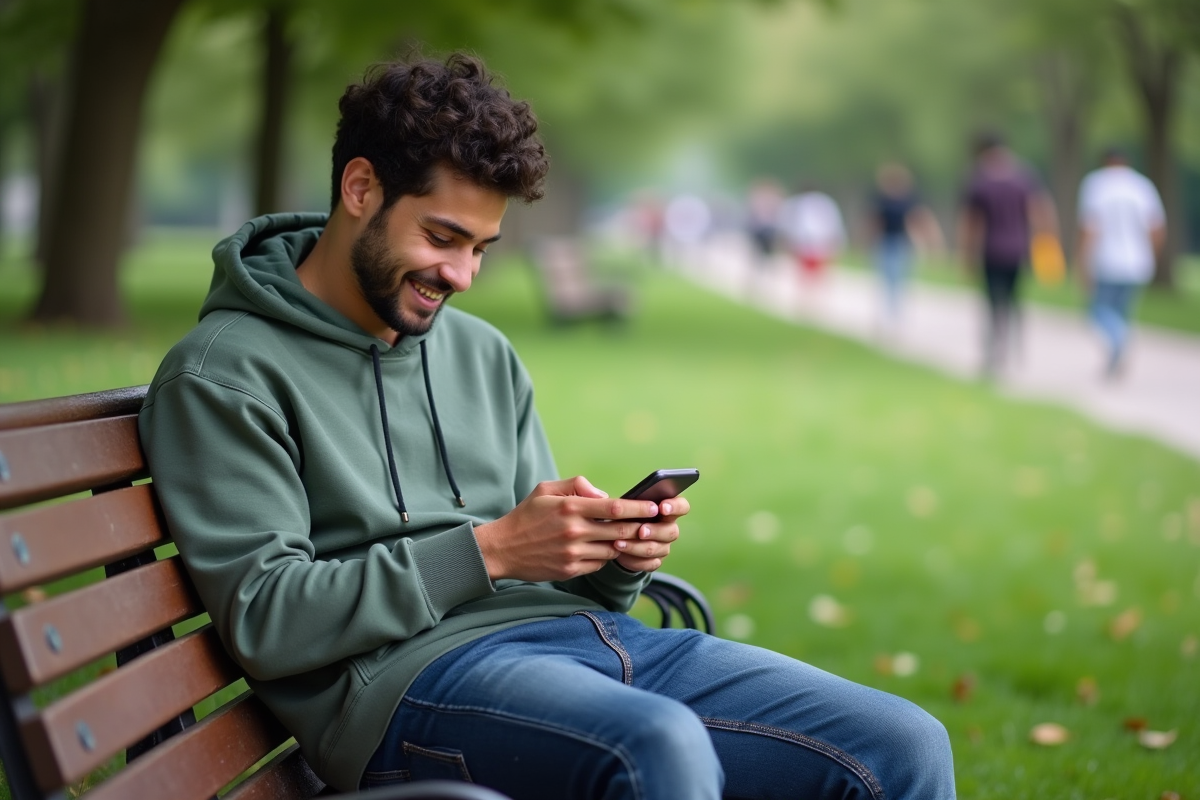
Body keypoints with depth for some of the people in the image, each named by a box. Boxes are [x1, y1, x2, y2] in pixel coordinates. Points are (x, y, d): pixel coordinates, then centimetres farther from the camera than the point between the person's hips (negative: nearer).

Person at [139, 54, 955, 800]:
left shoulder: (484, 353, 21)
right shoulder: (223, 375, -1)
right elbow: (267, 620, -9)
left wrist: (618, 559, -2)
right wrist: (489, 549, -15)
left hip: (587, 634, 7)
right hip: (408, 675, -6)